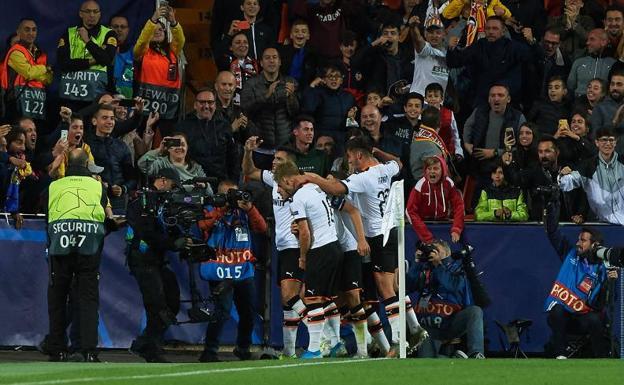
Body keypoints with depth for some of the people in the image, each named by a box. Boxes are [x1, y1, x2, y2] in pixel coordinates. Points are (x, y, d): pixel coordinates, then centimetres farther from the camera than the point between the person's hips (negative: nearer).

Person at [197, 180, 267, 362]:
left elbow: (262, 228, 4)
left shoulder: (243, 212, 15)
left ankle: (243, 348, 31)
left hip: (244, 272, 5)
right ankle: (209, 351, -13)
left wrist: (250, 208, -9)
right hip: (221, 272, -5)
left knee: (248, 312, 10)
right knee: (223, 310, -19)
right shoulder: (211, 211, 6)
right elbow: (203, 225, -14)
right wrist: (223, 207, -16)